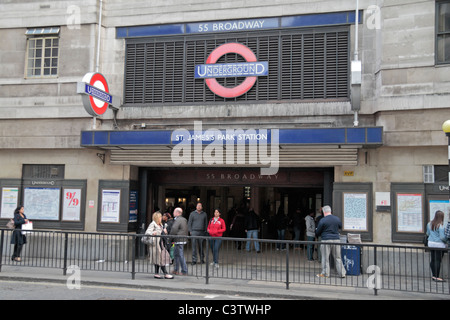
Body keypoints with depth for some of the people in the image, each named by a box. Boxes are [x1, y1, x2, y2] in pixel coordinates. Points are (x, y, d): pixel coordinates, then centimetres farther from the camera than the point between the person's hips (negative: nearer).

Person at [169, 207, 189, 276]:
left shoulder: (178, 220, -15)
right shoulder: (184, 219, 16)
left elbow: (174, 229, -26)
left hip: (179, 240, -10)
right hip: (183, 239, 10)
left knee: (181, 255, -4)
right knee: (176, 254, 18)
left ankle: (184, 271, 1)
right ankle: (176, 270, 25)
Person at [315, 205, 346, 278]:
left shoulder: (323, 220, -9)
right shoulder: (337, 219, 5)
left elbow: (317, 232, -3)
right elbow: (340, 227, 24)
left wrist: (318, 235, 19)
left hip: (326, 240, -4)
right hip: (336, 240, 4)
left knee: (325, 258, 5)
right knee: (338, 258, 12)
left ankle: (325, 274, 10)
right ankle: (342, 273, 14)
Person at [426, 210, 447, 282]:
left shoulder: (429, 224, 4)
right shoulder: (440, 226, -17)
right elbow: (442, 237, -17)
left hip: (430, 243, 7)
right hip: (439, 245, -7)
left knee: (432, 260, 12)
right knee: (438, 261, -1)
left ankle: (433, 275, 20)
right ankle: (437, 277, 3)